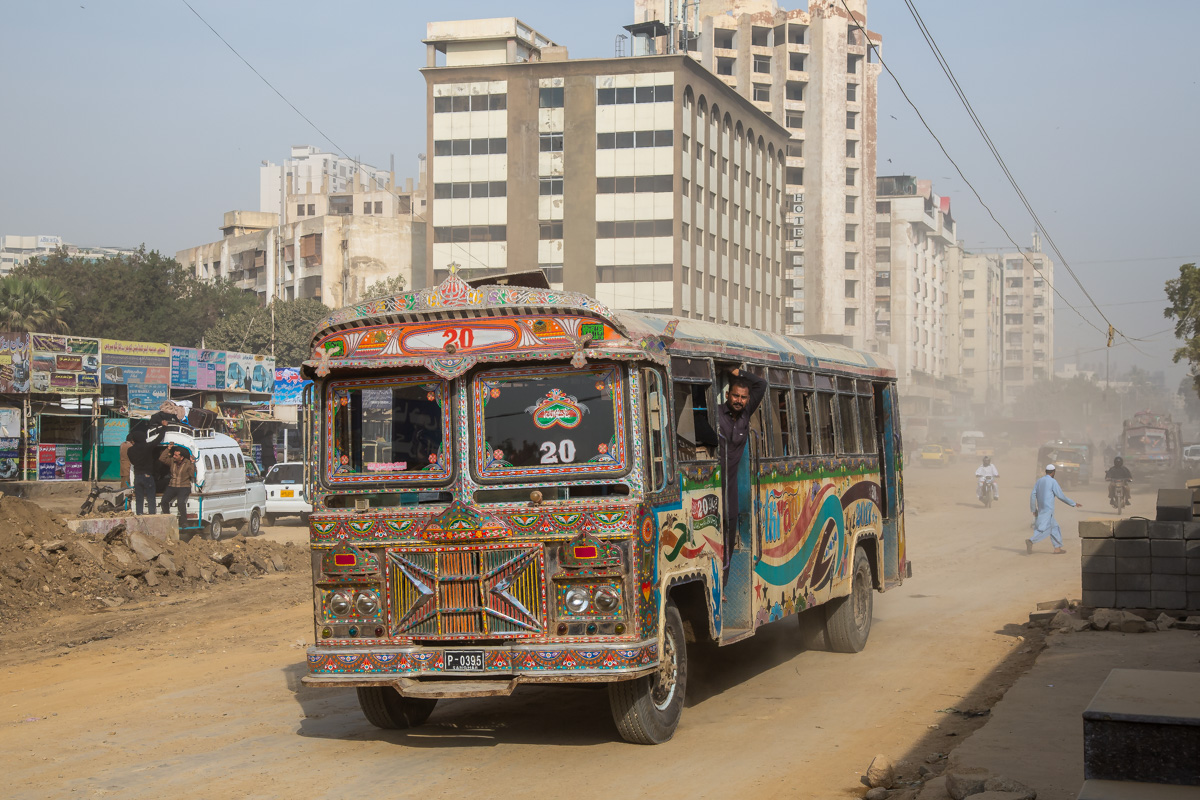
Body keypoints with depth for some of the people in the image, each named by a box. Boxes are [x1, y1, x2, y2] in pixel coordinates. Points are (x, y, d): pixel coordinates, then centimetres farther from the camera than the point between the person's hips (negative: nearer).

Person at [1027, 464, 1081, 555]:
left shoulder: (1039, 481, 10)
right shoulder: (1053, 482, -9)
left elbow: (1033, 495, 4)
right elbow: (1061, 496, -7)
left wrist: (1033, 509, 9)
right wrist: (1074, 504, 2)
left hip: (1040, 509, 8)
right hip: (1048, 510, -8)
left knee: (1055, 527, 16)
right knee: (1045, 530, -11)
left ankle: (1057, 548, 16)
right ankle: (1030, 541, -30)